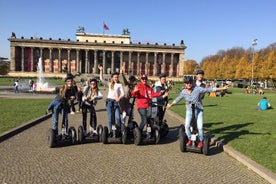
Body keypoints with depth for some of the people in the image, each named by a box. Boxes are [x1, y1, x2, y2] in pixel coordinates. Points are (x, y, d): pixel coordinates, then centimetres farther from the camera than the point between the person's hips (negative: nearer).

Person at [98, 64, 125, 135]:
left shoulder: (119, 85, 8)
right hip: (109, 101, 2)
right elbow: (101, 79, 7)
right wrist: (101, 70, 1)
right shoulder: (109, 84, 13)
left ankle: (119, 130, 4)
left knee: (118, 117, -11)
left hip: (116, 102, -2)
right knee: (110, 117, 3)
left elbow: (123, 93, 2)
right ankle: (110, 131, 10)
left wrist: (119, 98, -15)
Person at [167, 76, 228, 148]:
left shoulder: (197, 89, -13)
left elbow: (209, 89, -13)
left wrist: (222, 88, -14)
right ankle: (190, 139, 15)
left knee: (200, 127, -8)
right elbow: (178, 99, 13)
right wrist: (171, 104, 25)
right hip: (189, 110, 2)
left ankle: (201, 141, 15)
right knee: (187, 125, -9)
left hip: (199, 110, -2)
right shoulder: (183, 92, -4)